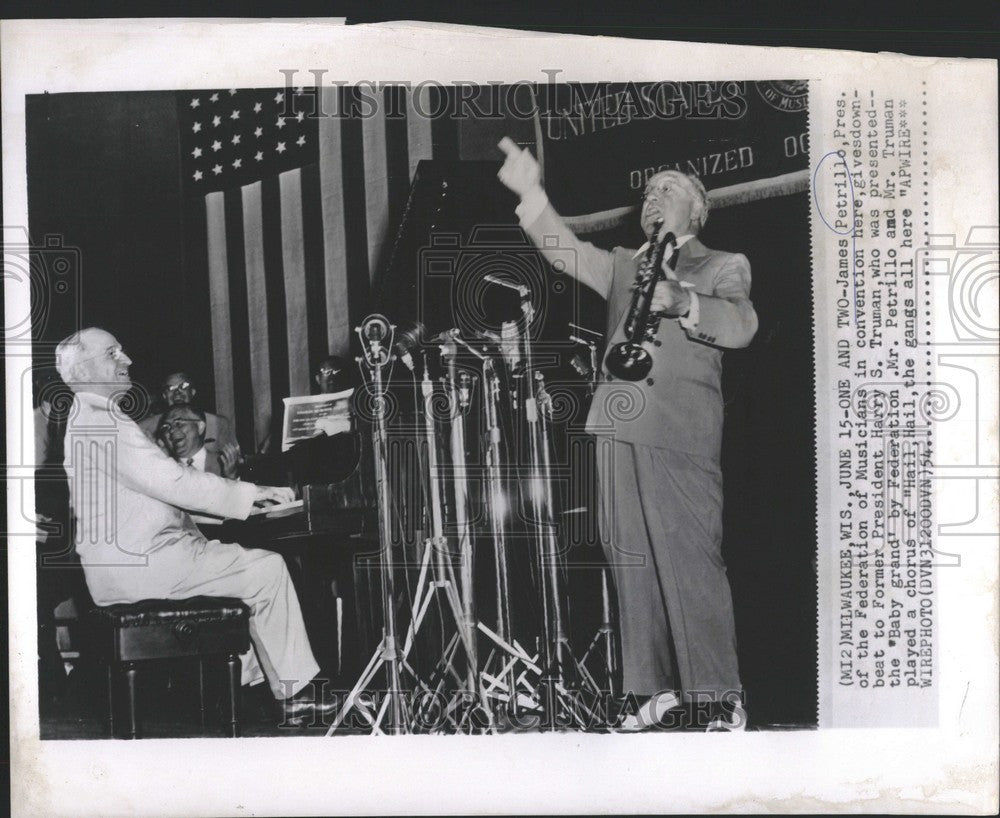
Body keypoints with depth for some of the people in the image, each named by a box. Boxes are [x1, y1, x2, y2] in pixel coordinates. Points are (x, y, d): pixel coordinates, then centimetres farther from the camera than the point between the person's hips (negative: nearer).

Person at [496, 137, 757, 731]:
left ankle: (724, 697, -3)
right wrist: (531, 194, -4)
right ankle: (659, 688, 12)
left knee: (691, 562, -9)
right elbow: (569, 252, 10)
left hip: (681, 431, -5)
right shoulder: (624, 266, 27)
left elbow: (741, 325, -5)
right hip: (618, 425, 5)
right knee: (631, 563, 4)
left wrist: (680, 301, -21)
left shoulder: (725, 267, 14)